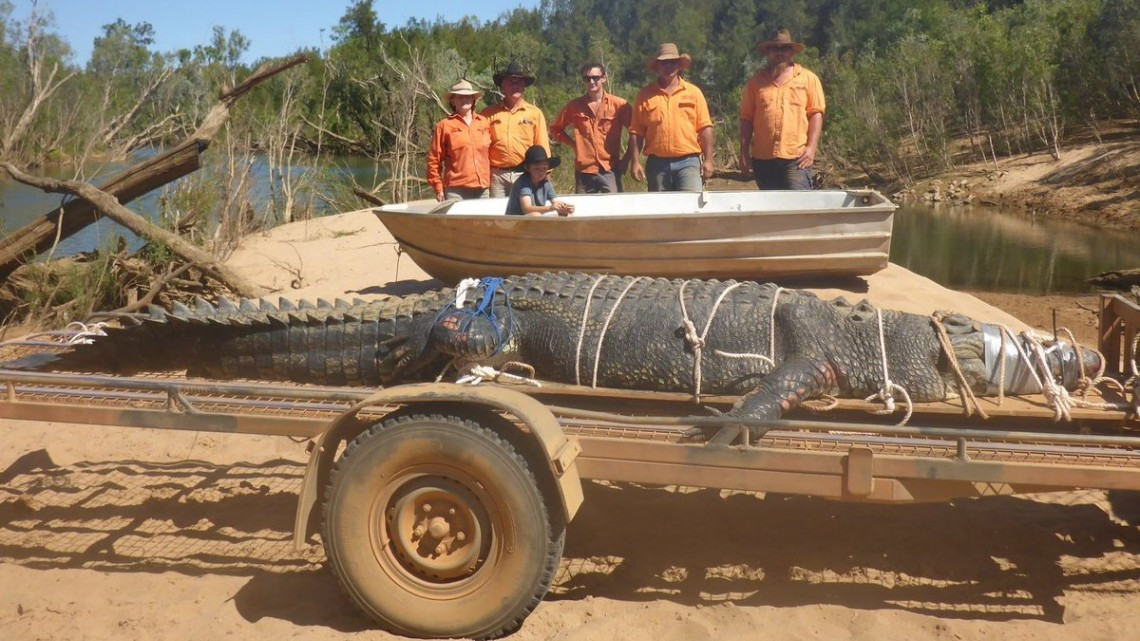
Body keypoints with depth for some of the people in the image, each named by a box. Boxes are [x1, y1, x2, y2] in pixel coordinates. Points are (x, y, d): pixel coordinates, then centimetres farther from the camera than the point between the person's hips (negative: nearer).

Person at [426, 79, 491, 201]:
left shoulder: (485, 123, 12)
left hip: (482, 189, 4)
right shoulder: (444, 125, 3)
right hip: (456, 190, -4)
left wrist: (491, 180, 9)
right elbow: (434, 159, 3)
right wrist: (438, 188, -2)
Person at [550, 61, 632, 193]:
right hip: (583, 172, 2)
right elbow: (555, 129, 19)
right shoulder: (574, 106, 7)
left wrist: (626, 159, 0)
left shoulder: (619, 105, 1)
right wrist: (574, 144, 8)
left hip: (610, 171, -2)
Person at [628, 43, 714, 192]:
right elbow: (636, 132, 4)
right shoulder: (645, 95, 6)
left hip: (688, 162, -1)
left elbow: (705, 128, 5)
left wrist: (708, 160, -1)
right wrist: (635, 161, -3)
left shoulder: (693, 92, 7)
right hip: (657, 163, 1)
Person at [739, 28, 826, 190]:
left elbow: (816, 114, 3)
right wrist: (744, 152, 3)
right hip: (763, 158, 2)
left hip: (796, 157, -2)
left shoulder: (808, 78, 8)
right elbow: (746, 118, 10)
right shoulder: (756, 81, 12)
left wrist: (811, 148, -7)